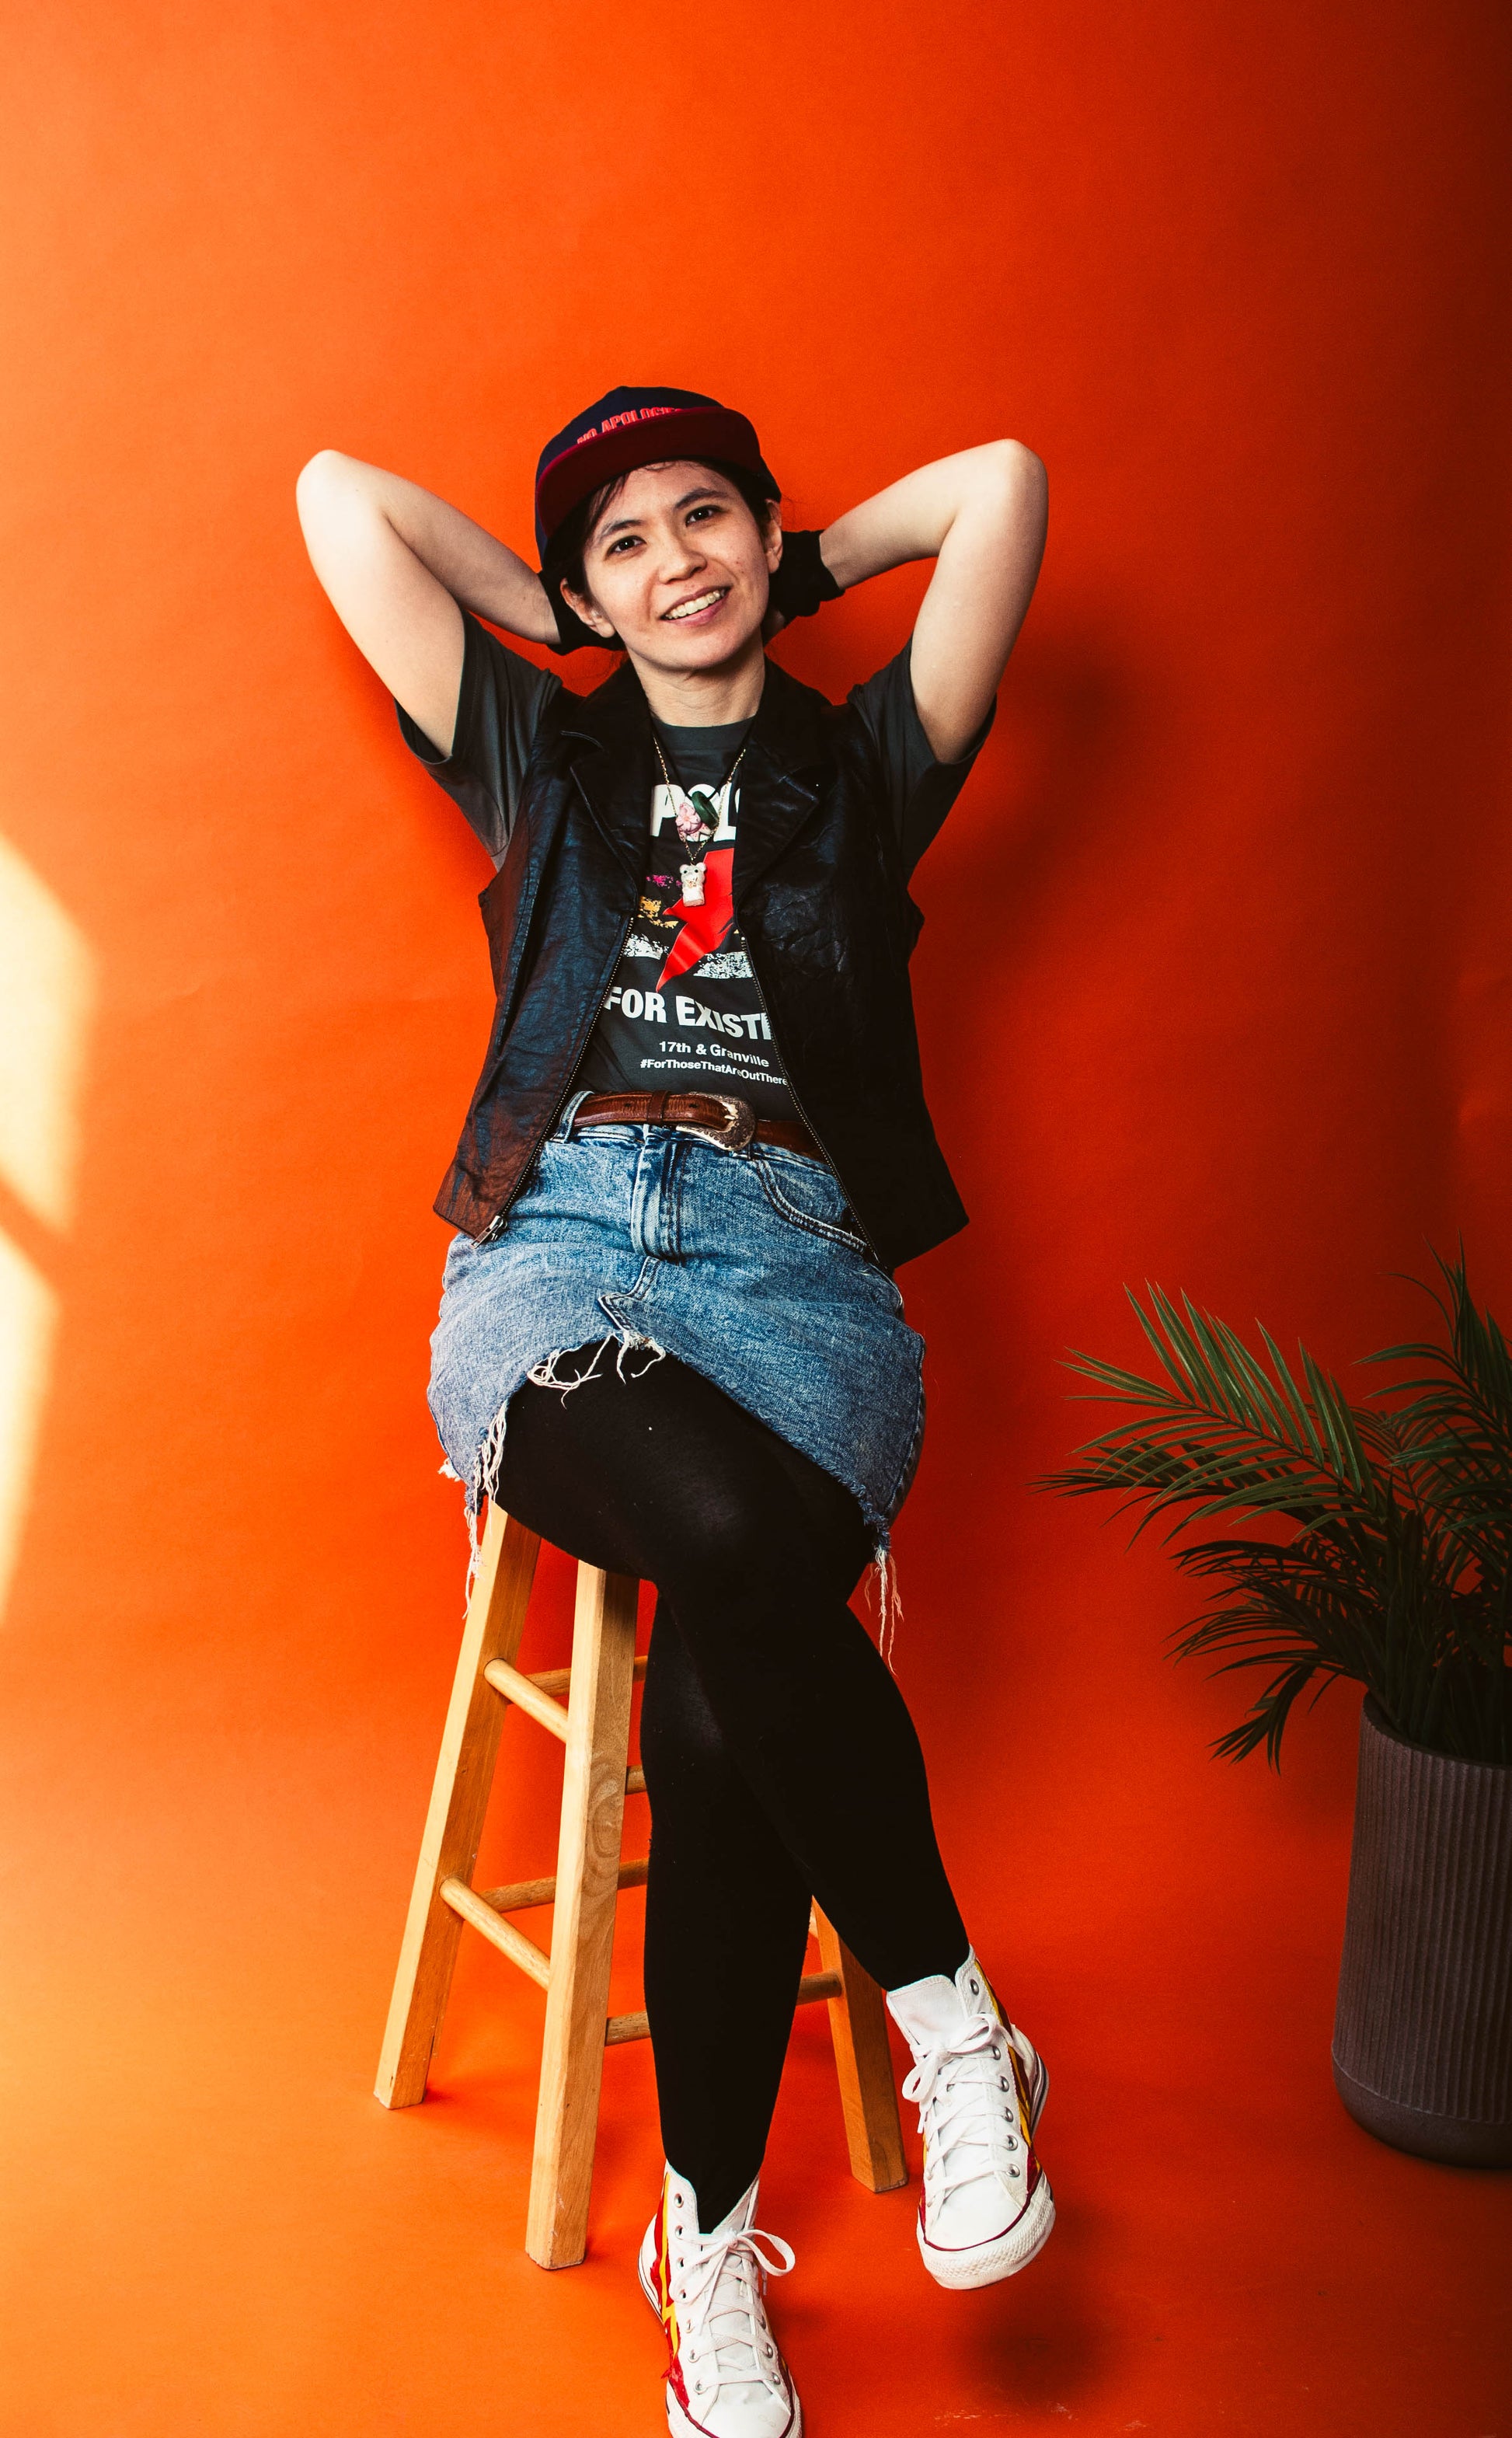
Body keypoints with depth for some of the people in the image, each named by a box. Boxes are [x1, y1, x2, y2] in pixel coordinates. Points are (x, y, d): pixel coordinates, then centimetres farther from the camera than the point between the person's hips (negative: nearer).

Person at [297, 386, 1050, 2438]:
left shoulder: (864, 766, 18)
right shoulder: (541, 757, 20)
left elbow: (1004, 482, 12)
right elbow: (342, 495, 20)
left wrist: (806, 569, 24)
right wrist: (555, 618, 26)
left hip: (801, 1270, 0)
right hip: (554, 1258, 0)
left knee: (718, 1709, -29)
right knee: (739, 1539, -36)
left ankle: (711, 2234, -9)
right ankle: (952, 2014, -15)